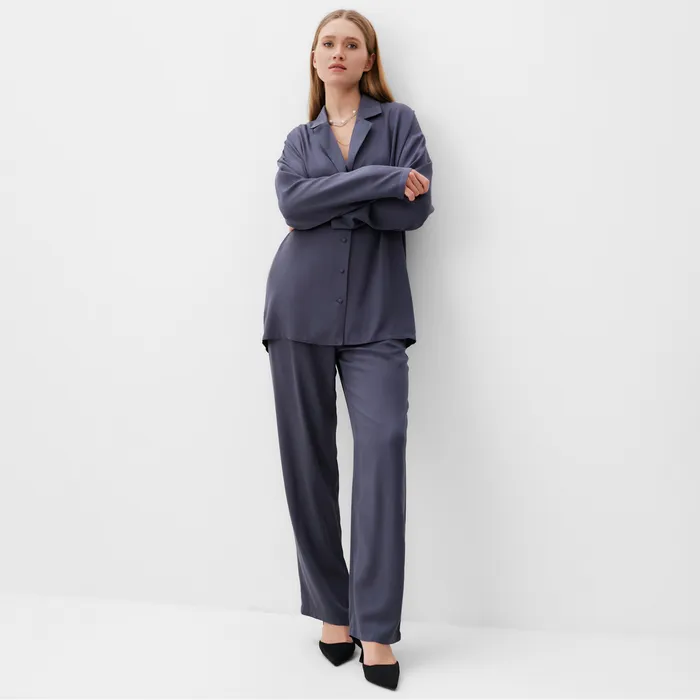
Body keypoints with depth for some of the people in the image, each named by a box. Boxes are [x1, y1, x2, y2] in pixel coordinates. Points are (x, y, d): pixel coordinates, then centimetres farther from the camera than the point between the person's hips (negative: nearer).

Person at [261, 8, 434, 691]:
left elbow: (417, 208, -5)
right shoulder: (300, 139, 18)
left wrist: (330, 203, -8)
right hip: (300, 307, 3)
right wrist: (382, 179, -10)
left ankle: (376, 628, -9)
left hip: (375, 312, -2)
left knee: (383, 444, -15)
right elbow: (292, 203, -4)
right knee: (307, 457, 2)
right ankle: (332, 610, 14)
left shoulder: (399, 121, 11)